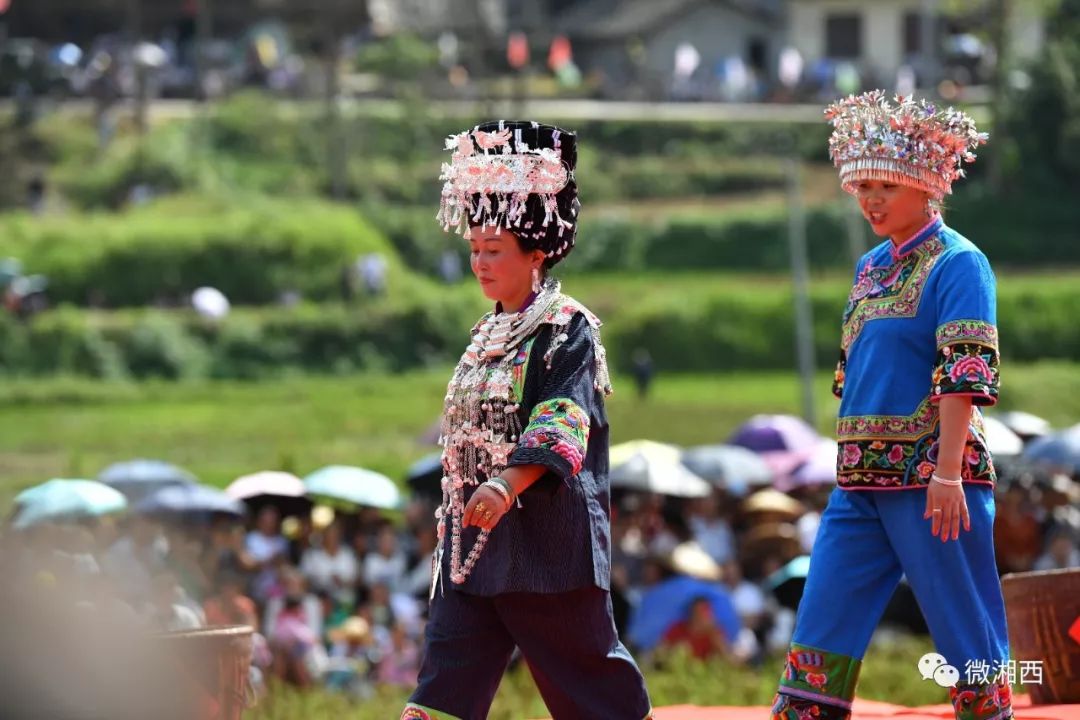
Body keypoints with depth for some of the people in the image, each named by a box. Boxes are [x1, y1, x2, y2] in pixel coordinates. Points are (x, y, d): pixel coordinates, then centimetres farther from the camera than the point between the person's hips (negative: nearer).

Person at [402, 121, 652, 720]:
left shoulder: (568, 328, -9)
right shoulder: (487, 334, 15)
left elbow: (560, 423, -22)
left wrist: (506, 484, -36)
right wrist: (455, 519, 20)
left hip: (548, 535, -8)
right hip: (475, 535, 8)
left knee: (584, 667, -1)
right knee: (450, 670, 1)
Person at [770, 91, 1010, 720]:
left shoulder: (957, 263, -7)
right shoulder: (871, 267, 17)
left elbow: (965, 374, -15)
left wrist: (948, 473, -22)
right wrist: (856, 464, 18)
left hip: (931, 475, -8)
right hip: (861, 479, 8)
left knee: (968, 636, -3)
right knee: (822, 624, 3)